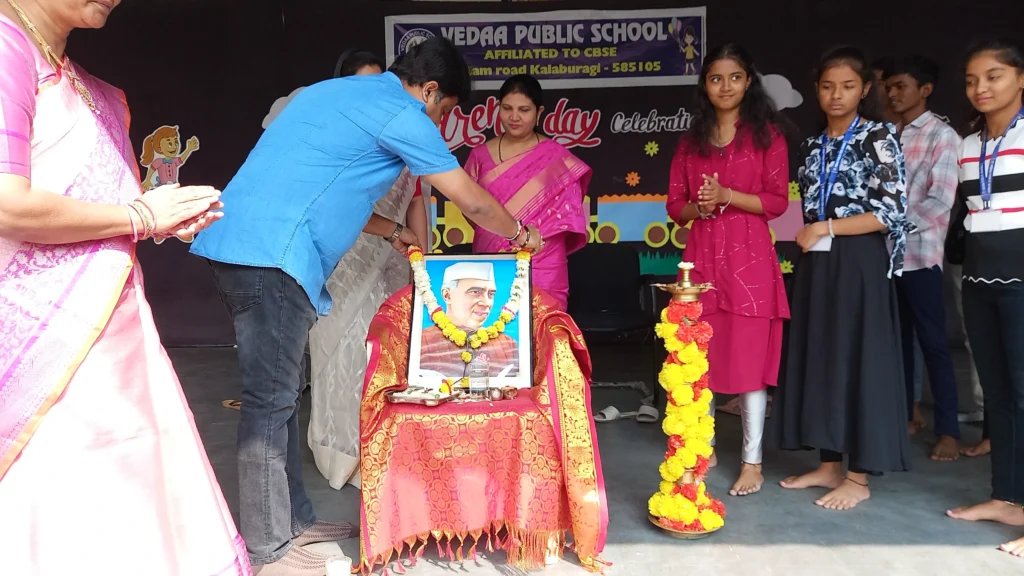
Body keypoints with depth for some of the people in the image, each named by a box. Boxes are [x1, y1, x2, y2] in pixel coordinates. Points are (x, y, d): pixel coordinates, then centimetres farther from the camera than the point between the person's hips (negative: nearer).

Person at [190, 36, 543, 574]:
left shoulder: (339, 93, 24)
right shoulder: (399, 112, -3)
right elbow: (473, 202, 3)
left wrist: (390, 231, 37)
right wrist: (521, 234, 20)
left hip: (244, 242, 10)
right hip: (271, 254, -10)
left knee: (282, 389, 14)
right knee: (271, 399, -4)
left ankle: (293, 519, 25)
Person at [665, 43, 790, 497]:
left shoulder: (766, 135, 3)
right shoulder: (691, 139, 14)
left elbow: (778, 201, -3)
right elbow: (674, 206, 10)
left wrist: (728, 196, -16)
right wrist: (699, 206, -10)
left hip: (749, 259, -4)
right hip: (701, 258, 4)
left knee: (749, 357, -3)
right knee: (699, 357, 7)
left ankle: (752, 461, 7)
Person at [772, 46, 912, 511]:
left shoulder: (878, 136, -4)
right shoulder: (813, 146, 14)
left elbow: (891, 211, -12)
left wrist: (828, 228, -12)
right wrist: (807, 240, 5)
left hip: (858, 263, -6)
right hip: (816, 264, 6)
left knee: (858, 360, -2)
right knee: (819, 359, 8)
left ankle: (859, 478, 7)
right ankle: (829, 465, 19)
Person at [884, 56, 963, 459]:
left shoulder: (942, 136, -4)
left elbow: (940, 202, -13)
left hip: (920, 253, -5)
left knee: (932, 342, -2)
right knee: (898, 337, 12)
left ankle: (948, 431, 6)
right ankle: (903, 415, 24)